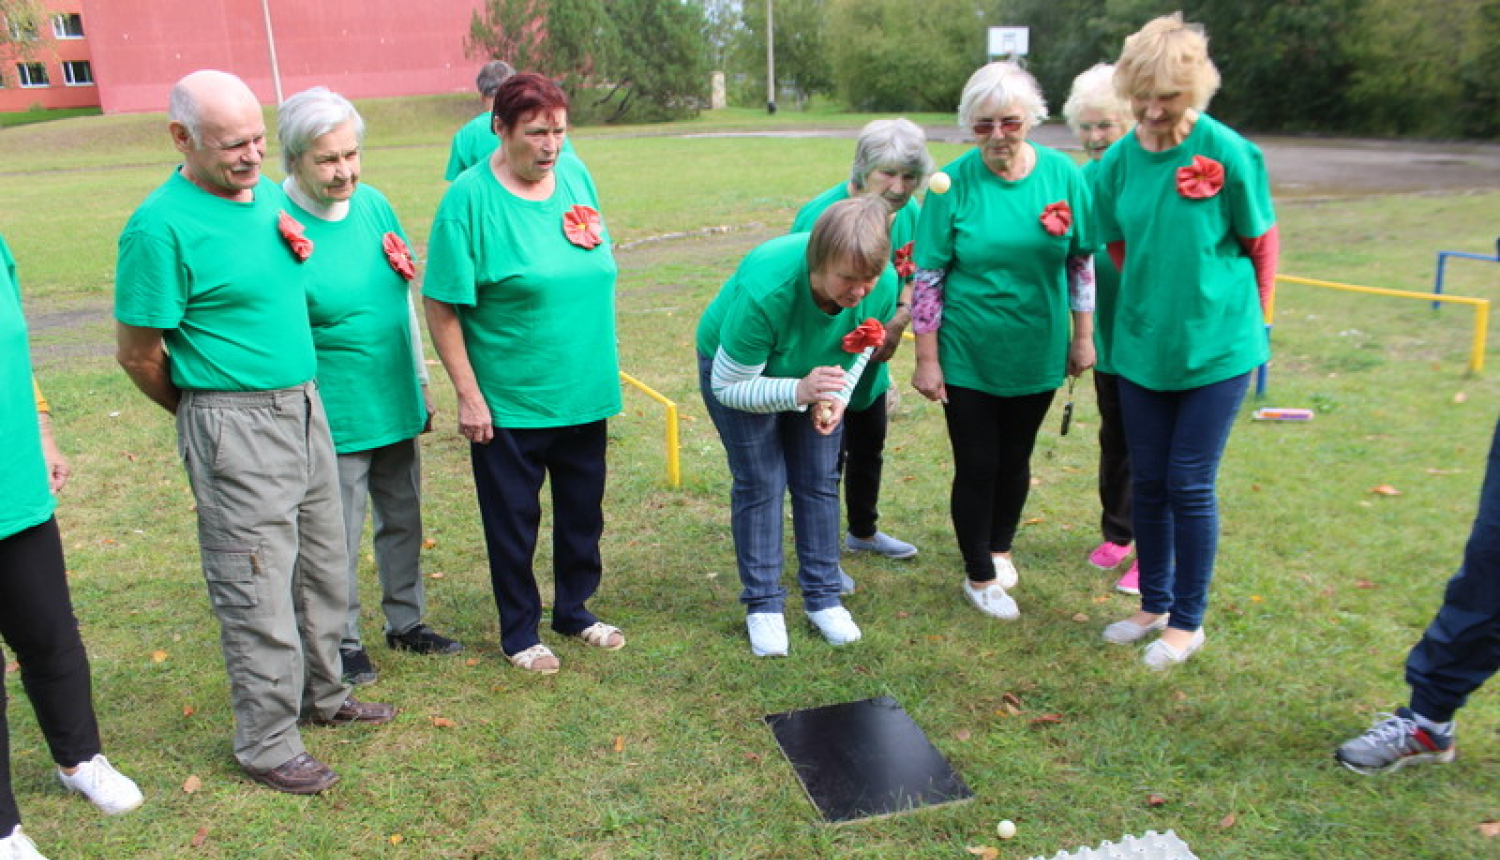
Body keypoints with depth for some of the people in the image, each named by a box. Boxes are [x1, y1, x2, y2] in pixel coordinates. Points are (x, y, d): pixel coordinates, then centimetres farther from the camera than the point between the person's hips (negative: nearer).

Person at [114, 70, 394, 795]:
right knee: (258, 592, 2)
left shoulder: (269, 195, 7)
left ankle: (321, 694, 38)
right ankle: (266, 743, 18)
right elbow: (138, 354, -9)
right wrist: (206, 410, 2)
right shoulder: (162, 226, -17)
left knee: (324, 571, 18)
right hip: (235, 429, -8)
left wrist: (304, 253, 6)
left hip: (304, 407, 8)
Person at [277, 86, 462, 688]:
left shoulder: (374, 204, 2)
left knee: (402, 520, 18)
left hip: (395, 405, 6)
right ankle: (344, 641, 27)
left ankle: (407, 621, 36)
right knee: (338, 538, 7)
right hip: (332, 416, -6)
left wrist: (420, 381, 15)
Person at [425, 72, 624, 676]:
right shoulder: (470, 198, -15)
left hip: (584, 393, 6)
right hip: (509, 400, -5)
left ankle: (575, 611, 40)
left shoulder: (574, 174, 3)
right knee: (514, 522, 11)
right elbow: (442, 309, -15)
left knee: (583, 511, 19)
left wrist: (597, 242, -1)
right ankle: (520, 633, 30)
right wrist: (468, 396, -15)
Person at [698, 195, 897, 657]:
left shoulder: (883, 285, -28)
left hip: (816, 373, 4)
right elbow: (729, 386, -31)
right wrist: (799, 392, -45)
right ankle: (763, 605, 9)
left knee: (819, 480, 4)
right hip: (737, 368, -4)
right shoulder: (763, 290, -42)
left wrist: (837, 399, -22)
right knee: (760, 484, -4)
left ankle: (823, 596, 17)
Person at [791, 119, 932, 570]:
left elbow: (914, 279, 3)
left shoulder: (910, 212, -7)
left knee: (869, 446, 22)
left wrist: (899, 320, -16)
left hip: (871, 361, 7)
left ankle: (863, 532, 46)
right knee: (826, 454, 1)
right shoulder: (821, 216, -28)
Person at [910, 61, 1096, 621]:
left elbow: (1082, 261, 5)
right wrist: (926, 359, -10)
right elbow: (927, 278, -10)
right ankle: (979, 575, 24)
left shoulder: (1062, 175, -5)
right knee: (977, 465, 4)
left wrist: (1082, 336, 5)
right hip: (967, 357, -2)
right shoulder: (953, 183, -12)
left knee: (1015, 459, 16)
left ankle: (1000, 548, 42)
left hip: (1036, 354, 3)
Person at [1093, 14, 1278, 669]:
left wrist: (1244, 324, 4)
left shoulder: (1228, 152, -13)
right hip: (1143, 347, 4)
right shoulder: (1119, 161, -3)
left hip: (1217, 350, -4)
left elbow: (1262, 245, -2)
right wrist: (1151, 303, 9)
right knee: (1148, 481, 12)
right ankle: (1155, 604, 31)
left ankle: (1188, 621, 20)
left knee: (1190, 486, 2)